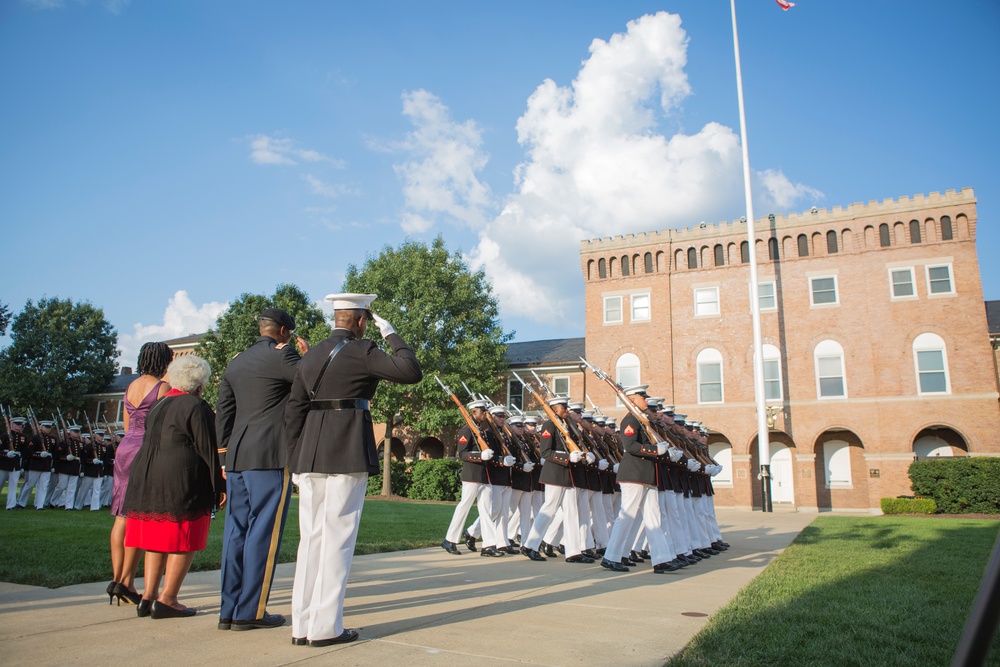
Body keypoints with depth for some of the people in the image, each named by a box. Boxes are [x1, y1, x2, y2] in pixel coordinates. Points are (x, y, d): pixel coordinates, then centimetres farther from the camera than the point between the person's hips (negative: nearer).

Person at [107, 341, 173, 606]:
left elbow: (127, 426, 19)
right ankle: (126, 581, -3)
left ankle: (116, 578, 11)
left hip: (124, 448, 8)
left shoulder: (131, 386, 14)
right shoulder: (163, 387, -9)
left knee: (122, 516, 8)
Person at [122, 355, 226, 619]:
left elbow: (149, 442, 22)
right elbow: (207, 450, -11)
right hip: (181, 481, -8)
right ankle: (166, 600, 1)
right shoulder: (196, 407, -9)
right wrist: (219, 487, -7)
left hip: (146, 478, 8)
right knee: (183, 542, 1)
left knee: (156, 540, 15)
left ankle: (148, 596, 16)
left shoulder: (158, 406, 16)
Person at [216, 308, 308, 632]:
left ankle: (229, 610, 16)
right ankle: (250, 611, 3)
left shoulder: (236, 362, 17)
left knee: (237, 532, 10)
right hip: (271, 458, -7)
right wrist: (310, 353, 8)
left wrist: (224, 457, 18)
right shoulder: (282, 355, -6)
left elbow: (222, 413, 16)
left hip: (237, 459, 8)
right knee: (264, 532, -1)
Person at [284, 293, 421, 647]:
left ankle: (302, 625, 17)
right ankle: (325, 627, 6)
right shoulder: (362, 350, -6)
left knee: (310, 538, 11)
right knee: (338, 539, 0)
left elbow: (294, 410, 12)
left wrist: (296, 458, 16)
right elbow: (411, 372, -11)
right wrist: (391, 334, 0)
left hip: (309, 455, 7)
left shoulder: (311, 355, 14)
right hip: (348, 455, -6)